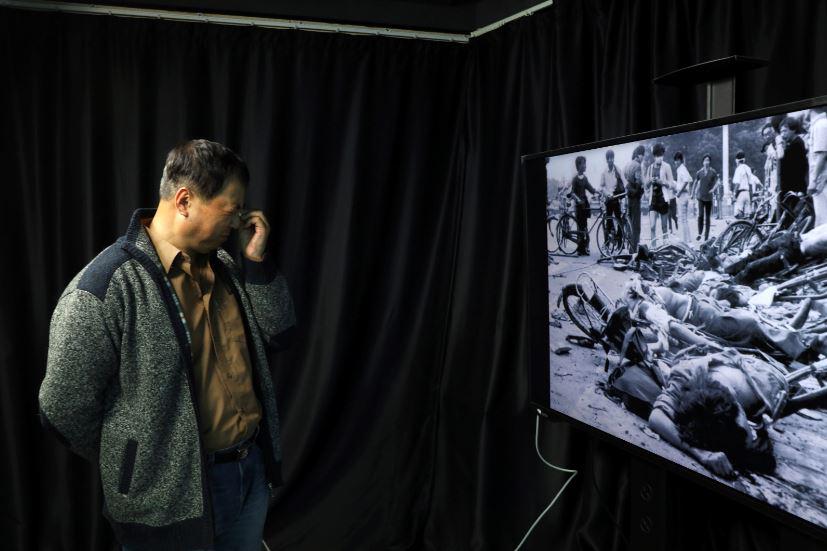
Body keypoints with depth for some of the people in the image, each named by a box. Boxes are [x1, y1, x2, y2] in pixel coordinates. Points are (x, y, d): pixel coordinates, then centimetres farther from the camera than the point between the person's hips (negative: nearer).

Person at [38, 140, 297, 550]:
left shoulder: (225, 266, 3)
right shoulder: (105, 289, -21)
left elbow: (277, 336, 5)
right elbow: (64, 410, -16)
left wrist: (257, 262, -7)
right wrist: (133, 467, -2)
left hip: (254, 472, 7)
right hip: (172, 500, -7)